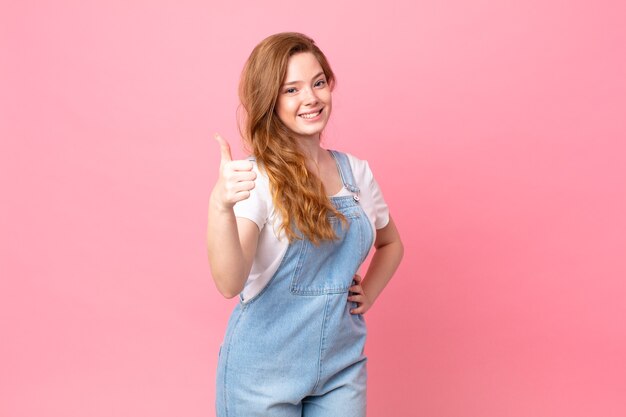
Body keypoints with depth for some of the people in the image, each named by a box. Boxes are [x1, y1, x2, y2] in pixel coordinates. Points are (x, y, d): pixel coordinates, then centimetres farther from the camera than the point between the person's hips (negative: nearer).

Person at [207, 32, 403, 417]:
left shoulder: (357, 172, 1)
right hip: (265, 372, -4)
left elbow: (391, 243, 18)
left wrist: (367, 294, 3)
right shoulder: (255, 178, -14)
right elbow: (230, 284, -27)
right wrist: (220, 206, -42)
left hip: (342, 366, 4)